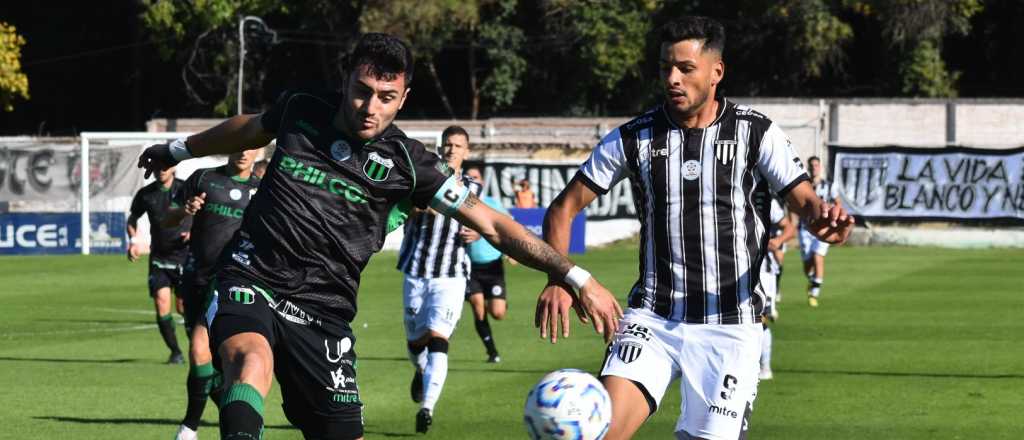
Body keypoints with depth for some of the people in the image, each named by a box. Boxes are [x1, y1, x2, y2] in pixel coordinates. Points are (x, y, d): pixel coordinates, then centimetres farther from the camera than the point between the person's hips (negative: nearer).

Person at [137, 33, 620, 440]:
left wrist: (576, 278, -9)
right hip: (250, 279, 0)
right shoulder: (301, 111, 2)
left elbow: (492, 225, -3)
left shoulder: (405, 164, -4)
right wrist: (178, 149, 43)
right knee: (252, 364, -33)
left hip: (321, 310, 0)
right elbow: (247, 130, 26)